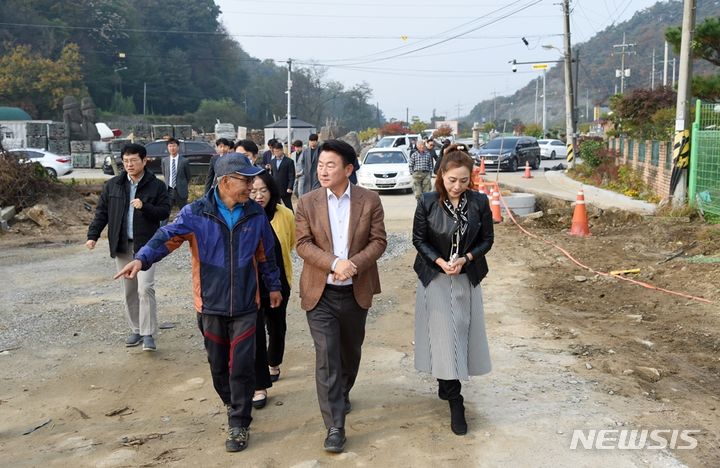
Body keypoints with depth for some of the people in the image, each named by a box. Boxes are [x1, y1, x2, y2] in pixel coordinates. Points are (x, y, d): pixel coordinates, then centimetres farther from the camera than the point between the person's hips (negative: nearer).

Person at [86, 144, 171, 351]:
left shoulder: (156, 185, -2)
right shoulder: (112, 185, 7)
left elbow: (165, 211, -5)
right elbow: (101, 212, 9)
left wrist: (145, 207, -22)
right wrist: (93, 235, 0)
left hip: (146, 245, -4)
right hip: (122, 246, 4)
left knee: (145, 288, -13)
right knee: (128, 291, 11)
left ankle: (148, 334, -7)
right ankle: (136, 330, 24)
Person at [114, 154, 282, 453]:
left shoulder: (256, 214, -1)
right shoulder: (196, 213, -9)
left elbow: (266, 254, 9)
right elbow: (167, 237, -18)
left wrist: (273, 286, 17)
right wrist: (142, 259, -35)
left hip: (245, 305, 0)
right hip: (211, 304, 0)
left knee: (242, 365, -2)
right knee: (218, 364, 14)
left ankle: (239, 424, 12)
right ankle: (232, 404, 40)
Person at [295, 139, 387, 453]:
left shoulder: (370, 200, -4)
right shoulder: (307, 203, -3)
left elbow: (379, 241, -5)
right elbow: (303, 244, -7)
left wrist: (354, 263, -21)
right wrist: (334, 263, -22)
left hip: (356, 291, 2)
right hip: (320, 292, -1)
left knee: (351, 351, 19)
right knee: (326, 357, -6)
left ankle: (342, 394, 46)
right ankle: (335, 426, -1)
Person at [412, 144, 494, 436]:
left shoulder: (479, 202, -7)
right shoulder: (428, 202, -10)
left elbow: (487, 239, 0)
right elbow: (418, 239, -4)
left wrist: (465, 259, -16)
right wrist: (440, 262, -17)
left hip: (467, 278, 2)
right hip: (435, 278, -2)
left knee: (463, 332, 8)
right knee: (443, 335, -4)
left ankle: (446, 386, 31)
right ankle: (455, 401, 3)